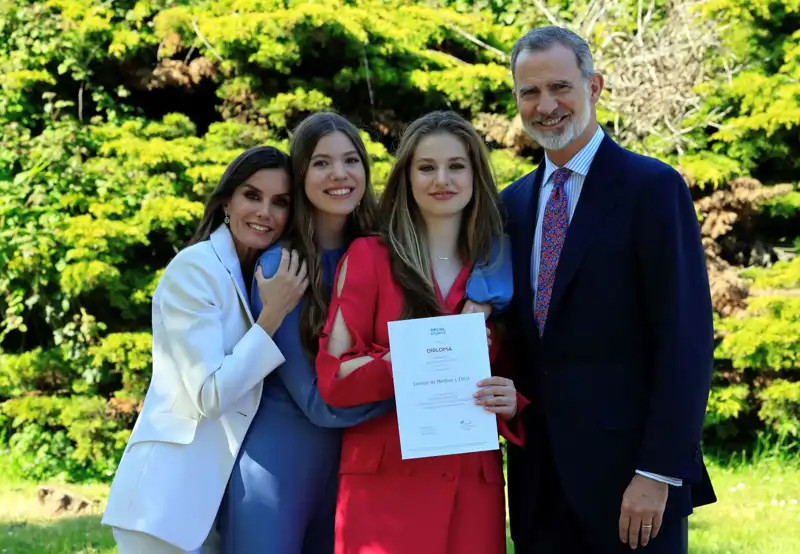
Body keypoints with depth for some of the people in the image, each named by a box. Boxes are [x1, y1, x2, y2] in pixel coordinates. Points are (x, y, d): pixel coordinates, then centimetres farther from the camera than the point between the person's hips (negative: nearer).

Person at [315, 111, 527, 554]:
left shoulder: (498, 269, 10)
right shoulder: (369, 257, 1)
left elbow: (516, 377, 15)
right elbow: (333, 378, -5)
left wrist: (512, 402, -8)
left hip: (472, 486, 3)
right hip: (385, 483, -3)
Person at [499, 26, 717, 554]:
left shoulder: (652, 187, -7)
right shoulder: (514, 203, 12)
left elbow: (686, 340, -13)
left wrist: (659, 472, -17)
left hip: (629, 473, -5)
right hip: (539, 478, 6)